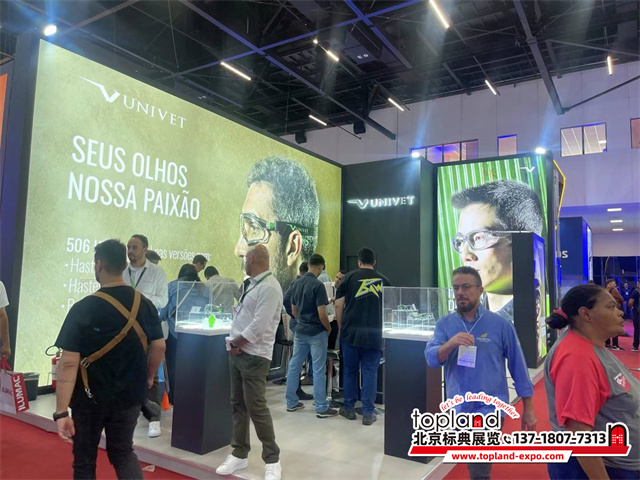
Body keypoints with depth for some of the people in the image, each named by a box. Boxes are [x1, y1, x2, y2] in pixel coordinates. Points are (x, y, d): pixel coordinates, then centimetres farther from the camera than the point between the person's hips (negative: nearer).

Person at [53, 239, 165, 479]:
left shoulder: (83, 309, -17)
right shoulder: (145, 304, -5)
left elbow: (69, 362, -19)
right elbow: (159, 346, 1)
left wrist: (61, 411, -16)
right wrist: (148, 377, 17)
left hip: (90, 398, -3)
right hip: (129, 395, 3)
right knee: (123, 453, 22)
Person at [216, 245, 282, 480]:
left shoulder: (269, 287, -17)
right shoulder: (250, 284, 12)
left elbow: (259, 325, -23)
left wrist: (236, 342, -11)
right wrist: (234, 343, 2)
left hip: (254, 355, -9)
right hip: (237, 352, 9)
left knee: (256, 407, -4)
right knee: (238, 404, 15)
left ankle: (272, 460, 12)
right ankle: (239, 454, 28)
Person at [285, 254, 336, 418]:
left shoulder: (296, 284, 4)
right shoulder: (318, 285, -18)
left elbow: (294, 309, 11)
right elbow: (322, 314, -20)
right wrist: (329, 329, -3)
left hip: (300, 331, 7)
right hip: (316, 333, -7)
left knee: (294, 366, 13)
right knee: (318, 370, 0)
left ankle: (291, 402, 22)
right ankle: (321, 408, 6)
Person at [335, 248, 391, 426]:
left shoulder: (349, 277, 2)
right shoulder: (384, 280, 7)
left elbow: (339, 305, 2)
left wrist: (341, 327, 14)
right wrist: (384, 328, 27)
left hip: (351, 332, -1)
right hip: (374, 334, 1)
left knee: (350, 370, 13)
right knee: (370, 372, 8)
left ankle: (349, 408, 24)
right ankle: (368, 413, 12)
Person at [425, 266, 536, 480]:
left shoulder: (500, 324, -6)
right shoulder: (444, 324, -1)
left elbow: (518, 366, -1)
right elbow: (431, 359, -11)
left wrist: (528, 409, 2)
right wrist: (450, 344, -30)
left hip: (489, 408, -3)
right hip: (458, 408, 3)